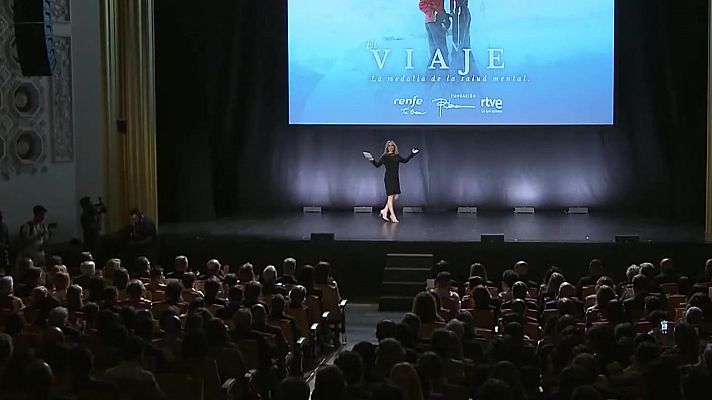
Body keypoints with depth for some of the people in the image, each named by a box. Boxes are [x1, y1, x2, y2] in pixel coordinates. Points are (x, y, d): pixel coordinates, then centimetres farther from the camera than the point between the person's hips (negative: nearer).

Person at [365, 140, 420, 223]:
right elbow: (377, 164, -10)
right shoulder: (384, 156, -5)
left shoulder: (397, 156, 11)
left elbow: (405, 160, 23)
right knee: (390, 197, -4)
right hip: (388, 178, -6)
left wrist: (412, 154, 24)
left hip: (396, 179, 6)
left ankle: (384, 211, 20)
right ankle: (393, 216, -2)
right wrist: (372, 160, -27)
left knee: (395, 197, 5)